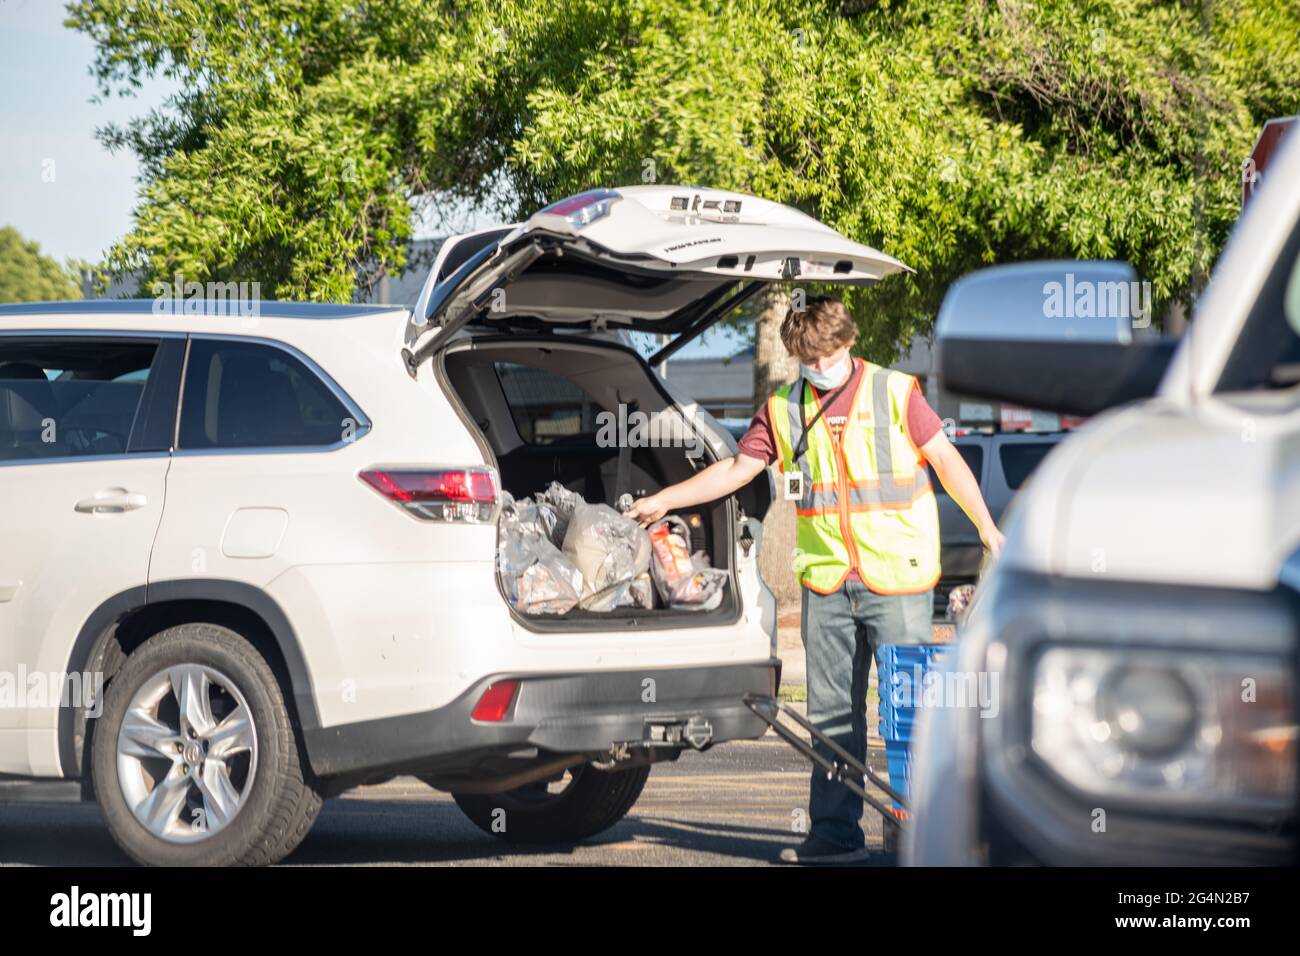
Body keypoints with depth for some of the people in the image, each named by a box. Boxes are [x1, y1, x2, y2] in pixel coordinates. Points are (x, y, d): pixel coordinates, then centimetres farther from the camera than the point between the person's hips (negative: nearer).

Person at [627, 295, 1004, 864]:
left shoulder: (896, 392, 0)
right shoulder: (783, 409, 9)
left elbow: (945, 458, 3)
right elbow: (737, 469, 13)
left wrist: (986, 526, -2)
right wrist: (664, 500, 6)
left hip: (897, 577, -4)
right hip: (826, 582, 4)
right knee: (832, 712, 6)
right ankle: (835, 833, 11)